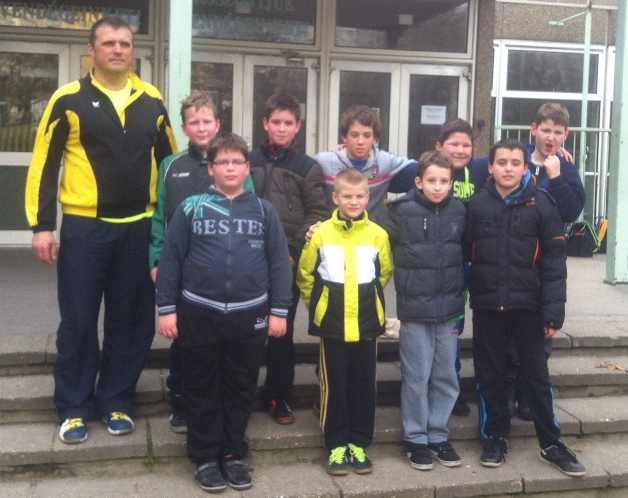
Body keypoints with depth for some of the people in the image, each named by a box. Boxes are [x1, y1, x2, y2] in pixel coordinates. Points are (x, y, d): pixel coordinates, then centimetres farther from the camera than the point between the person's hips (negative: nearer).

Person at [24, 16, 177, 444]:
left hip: (138, 229, 3)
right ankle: (74, 408, 19)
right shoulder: (69, 100, -2)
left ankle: (116, 401, 24)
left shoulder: (152, 101, 7)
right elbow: (44, 164, -2)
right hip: (84, 228, -3)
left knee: (131, 322, 9)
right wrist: (42, 224, -7)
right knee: (78, 322, 4)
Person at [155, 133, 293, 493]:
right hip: (199, 314, -1)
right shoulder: (190, 208, -1)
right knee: (202, 390, 9)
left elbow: (279, 262, 3)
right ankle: (206, 458, 22)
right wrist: (167, 309, -2)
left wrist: (279, 311, 0)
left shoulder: (264, 211, 3)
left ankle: (234, 454, 26)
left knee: (242, 389, 11)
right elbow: (171, 259, 0)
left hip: (250, 316, 1)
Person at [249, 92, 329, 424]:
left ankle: (278, 396, 20)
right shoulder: (250, 161, 7)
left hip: (287, 261, -1)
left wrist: (294, 250, -9)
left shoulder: (308, 167, 4)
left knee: (282, 330, 7)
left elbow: (318, 214, 0)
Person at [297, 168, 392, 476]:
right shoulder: (321, 233, -6)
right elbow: (305, 275, 6)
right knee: (334, 386, 6)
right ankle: (336, 445, 17)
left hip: (366, 324, 1)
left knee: (363, 385, 9)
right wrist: (318, 304, 9)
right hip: (332, 324, -1)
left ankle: (358, 443, 21)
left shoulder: (378, 234, -3)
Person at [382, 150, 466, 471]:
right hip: (414, 309, -3)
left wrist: (459, 290, 12)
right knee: (416, 378, 5)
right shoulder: (402, 211, -9)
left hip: (449, 308, 3)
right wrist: (405, 283, -1)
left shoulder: (459, 211, 1)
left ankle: (438, 435, 25)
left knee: (446, 377, 11)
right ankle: (416, 438, 19)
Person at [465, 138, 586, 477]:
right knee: (490, 374, 11)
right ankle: (495, 439, 26)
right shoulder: (477, 204, 1)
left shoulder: (541, 204, -5)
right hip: (487, 306, 2)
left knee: (536, 374, 8)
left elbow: (554, 261, -6)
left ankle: (552, 444, 20)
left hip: (528, 306, -1)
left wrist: (553, 311, -10)